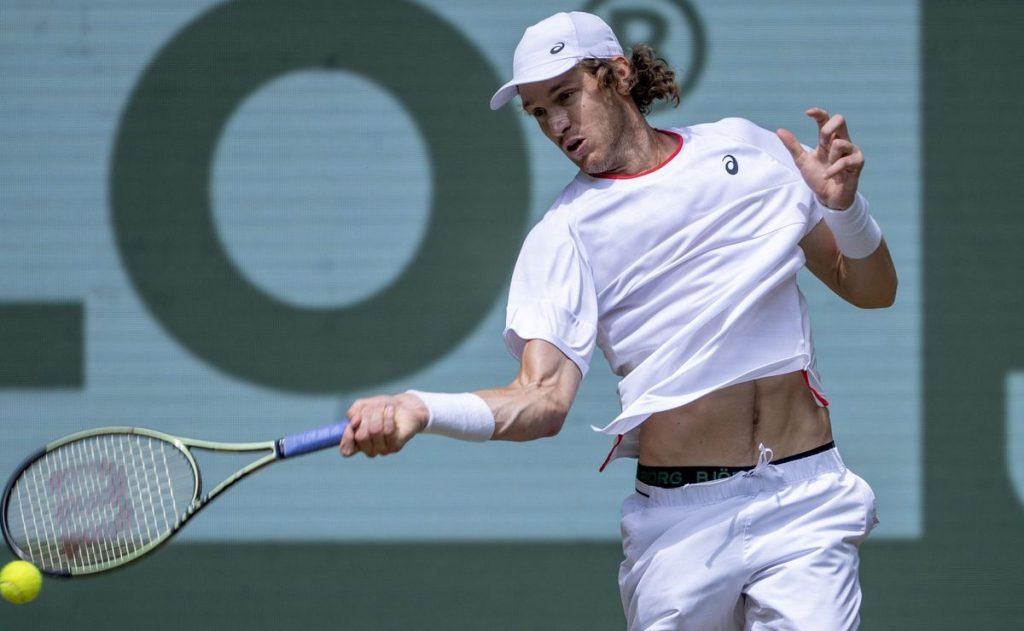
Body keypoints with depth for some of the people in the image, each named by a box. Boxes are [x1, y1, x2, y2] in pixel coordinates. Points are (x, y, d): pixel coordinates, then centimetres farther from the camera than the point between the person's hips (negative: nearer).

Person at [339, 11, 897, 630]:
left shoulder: (749, 149, 9)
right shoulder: (564, 234, 1)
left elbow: (872, 291, 15)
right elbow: (544, 398, -12)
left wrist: (843, 206, -5)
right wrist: (418, 409, -29)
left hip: (801, 505, 1)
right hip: (681, 516, -1)